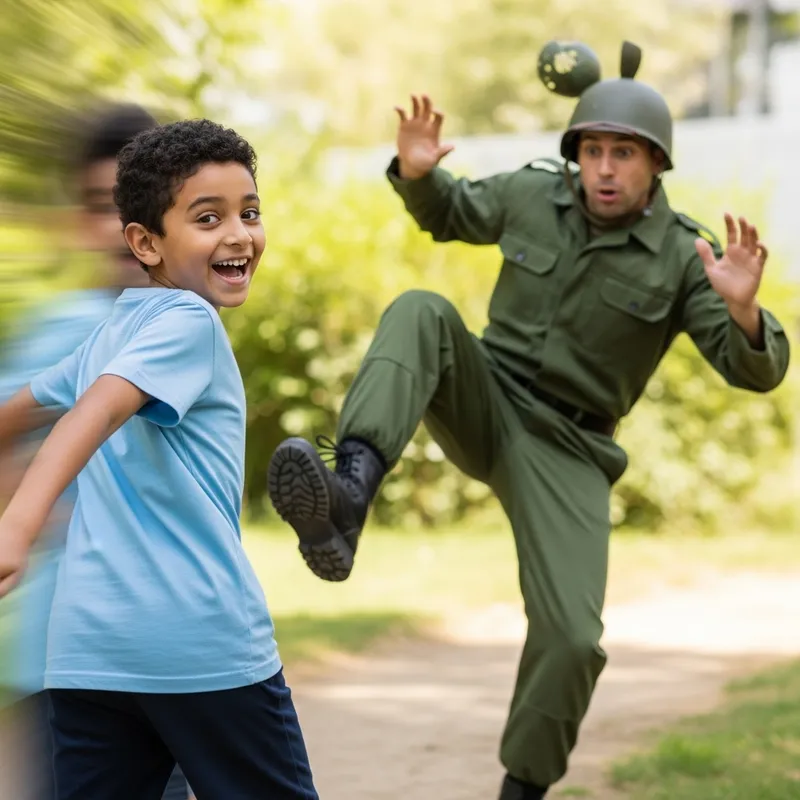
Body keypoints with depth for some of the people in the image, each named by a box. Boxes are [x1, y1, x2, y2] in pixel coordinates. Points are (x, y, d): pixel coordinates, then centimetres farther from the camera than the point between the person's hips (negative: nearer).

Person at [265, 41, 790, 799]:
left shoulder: (683, 257, -12)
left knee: (570, 640, -18)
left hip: (561, 451, -2)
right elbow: (444, 213, 15)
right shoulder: (532, 193, -4)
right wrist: (417, 168, -9)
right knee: (421, 315, -30)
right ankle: (344, 504, -52)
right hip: (481, 404, 2)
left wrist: (743, 307, -43)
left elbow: (756, 369, -20)